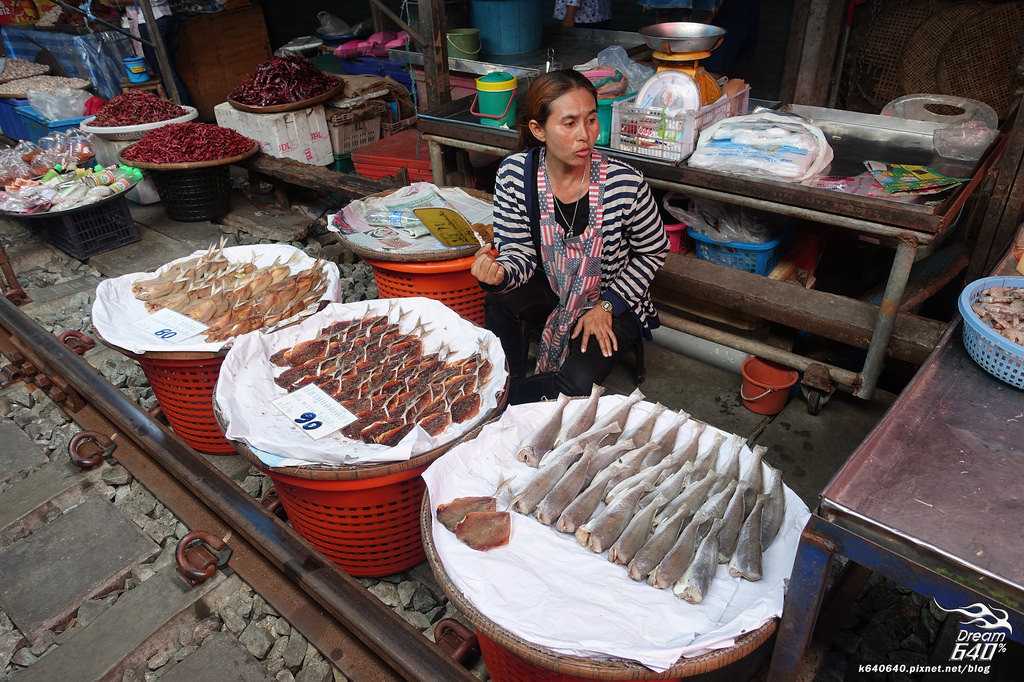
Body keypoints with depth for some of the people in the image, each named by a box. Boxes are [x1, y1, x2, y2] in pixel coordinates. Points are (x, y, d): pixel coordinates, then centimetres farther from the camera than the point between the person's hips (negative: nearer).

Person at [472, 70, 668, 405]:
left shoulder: (625, 184, -23)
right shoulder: (514, 175, -18)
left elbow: (654, 252, -7)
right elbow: (520, 255, -13)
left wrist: (608, 305, -12)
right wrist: (499, 273, -36)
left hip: (610, 301, -1)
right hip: (549, 289, 2)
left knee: (578, 384, -24)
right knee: (498, 301, -30)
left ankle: (515, 396, 7)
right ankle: (506, 387, -4)